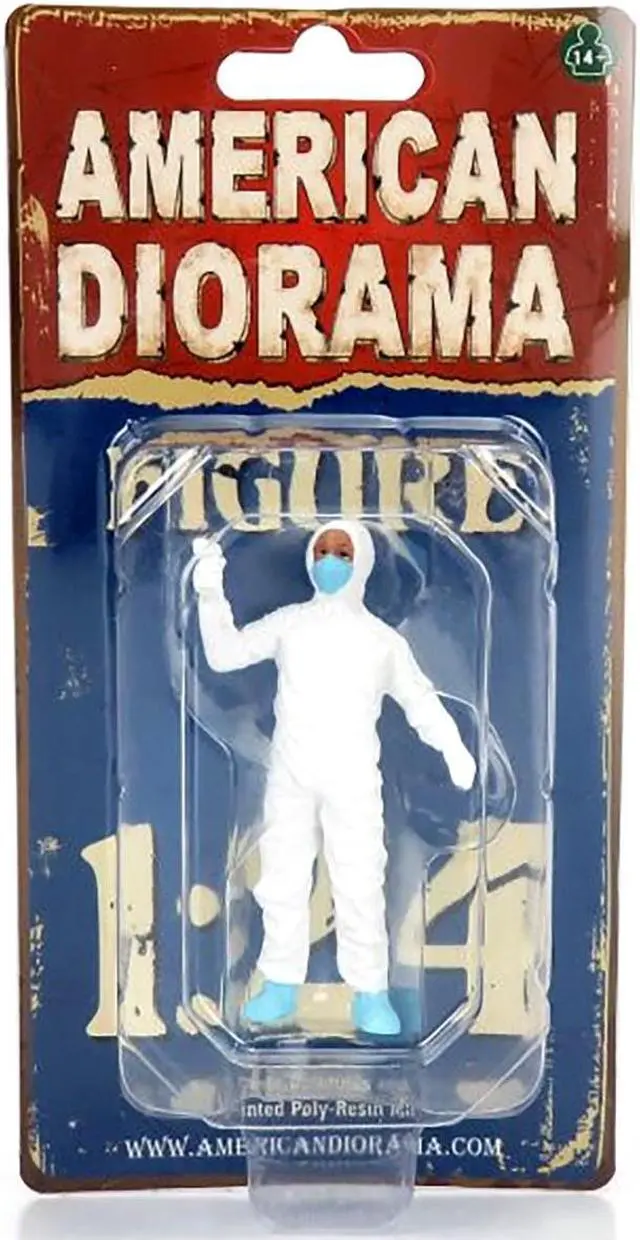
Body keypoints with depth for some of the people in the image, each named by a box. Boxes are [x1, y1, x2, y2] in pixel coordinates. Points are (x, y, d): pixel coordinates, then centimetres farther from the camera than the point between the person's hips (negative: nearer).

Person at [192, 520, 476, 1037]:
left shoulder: (382, 639, 5)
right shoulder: (288, 623, 7)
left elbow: (419, 697, 8)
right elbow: (225, 654, 4)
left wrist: (453, 747, -6)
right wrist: (212, 597, -9)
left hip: (353, 777, -2)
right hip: (290, 775, 2)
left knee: (360, 883, -6)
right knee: (282, 878, 6)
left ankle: (371, 994, 4)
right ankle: (281, 987, 17)